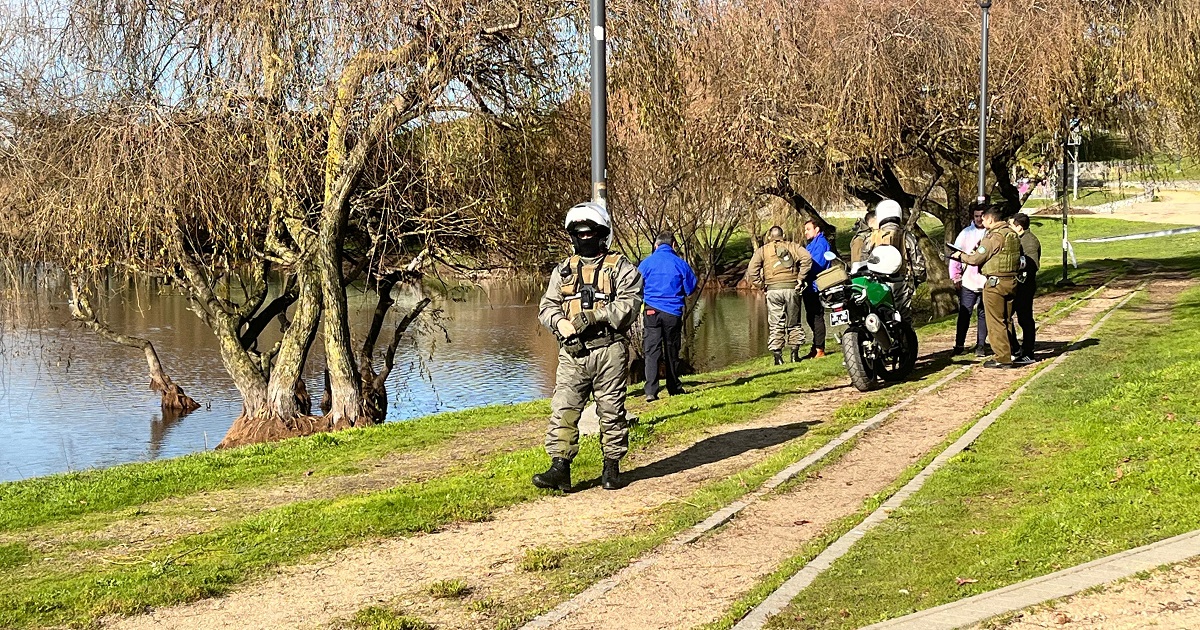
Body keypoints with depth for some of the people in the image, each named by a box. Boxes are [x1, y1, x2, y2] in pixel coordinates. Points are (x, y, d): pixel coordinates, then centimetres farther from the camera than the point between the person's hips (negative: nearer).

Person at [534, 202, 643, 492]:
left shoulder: (621, 268, 5)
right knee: (563, 409, -6)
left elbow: (628, 304, -9)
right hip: (573, 352, 3)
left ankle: (612, 467, 14)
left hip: (609, 351, -3)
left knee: (611, 410, 3)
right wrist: (560, 322, -11)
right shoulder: (563, 271, 17)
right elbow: (547, 306, 11)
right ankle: (560, 468, -7)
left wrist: (595, 316, -20)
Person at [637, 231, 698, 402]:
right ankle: (674, 387, 25)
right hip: (673, 313, 1)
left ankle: (651, 391, -15)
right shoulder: (680, 264, -1)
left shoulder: (646, 263, -1)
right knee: (672, 351, 14)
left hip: (652, 311, -1)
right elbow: (690, 288, 7)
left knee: (651, 351, -3)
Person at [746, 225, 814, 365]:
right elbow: (807, 258, -6)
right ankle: (795, 353, 10)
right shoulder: (792, 246, 11)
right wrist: (800, 278, -2)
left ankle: (777, 356, -1)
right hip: (792, 288, 1)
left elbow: (752, 270, -4)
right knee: (793, 323, 13)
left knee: (776, 325, 3)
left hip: (773, 289, -1)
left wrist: (761, 285, 4)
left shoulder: (762, 250, 9)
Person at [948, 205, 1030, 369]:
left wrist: (960, 256, 4)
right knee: (1007, 320, 17)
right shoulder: (1013, 234, 10)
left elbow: (976, 259, -13)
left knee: (996, 322, -1)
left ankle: (1003, 358, -1)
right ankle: (1012, 354, 21)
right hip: (1012, 281, 8)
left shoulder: (993, 236, -15)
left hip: (995, 283, -8)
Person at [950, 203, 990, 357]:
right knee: (964, 314, 2)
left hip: (987, 282, 0)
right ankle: (959, 344, 10)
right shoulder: (966, 233, 5)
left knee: (984, 314, 7)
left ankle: (981, 345, 14)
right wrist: (956, 277, 3)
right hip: (968, 282, 0)